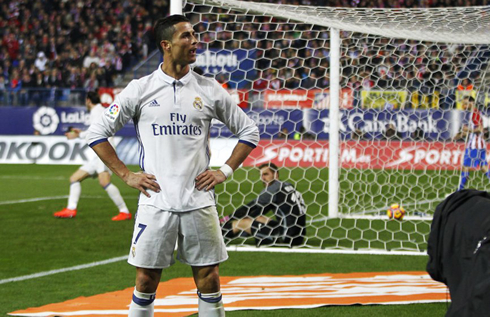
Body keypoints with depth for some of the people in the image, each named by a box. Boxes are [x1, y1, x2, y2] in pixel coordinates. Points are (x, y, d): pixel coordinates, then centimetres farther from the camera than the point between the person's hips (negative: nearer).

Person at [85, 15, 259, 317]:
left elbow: (249, 131, 14)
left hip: (199, 202, 1)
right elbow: (97, 133, 6)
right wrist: (126, 175, 0)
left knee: (209, 280, 2)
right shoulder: (140, 89, 1)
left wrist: (225, 171, 4)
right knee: (146, 281, 2)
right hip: (156, 201, -1)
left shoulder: (210, 90, 5)